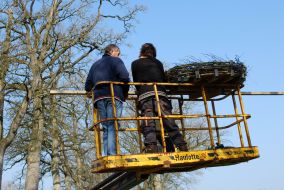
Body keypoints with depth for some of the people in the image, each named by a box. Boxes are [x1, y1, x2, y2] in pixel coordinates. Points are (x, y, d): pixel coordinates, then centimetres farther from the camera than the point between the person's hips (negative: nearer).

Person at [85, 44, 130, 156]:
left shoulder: (95, 64, 28)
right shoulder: (116, 61, 10)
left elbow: (88, 85, 21)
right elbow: (124, 77, -6)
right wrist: (125, 93, 6)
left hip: (99, 98, 5)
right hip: (114, 96, -5)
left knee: (106, 127, 5)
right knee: (113, 126, -12)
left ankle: (107, 155, -3)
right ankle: (112, 154, -23)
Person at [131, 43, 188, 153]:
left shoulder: (135, 64, 17)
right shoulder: (158, 63, 22)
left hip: (144, 95, -2)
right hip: (160, 94, 2)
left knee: (148, 125, -11)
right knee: (170, 123, -2)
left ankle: (151, 147, -28)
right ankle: (182, 148, -9)